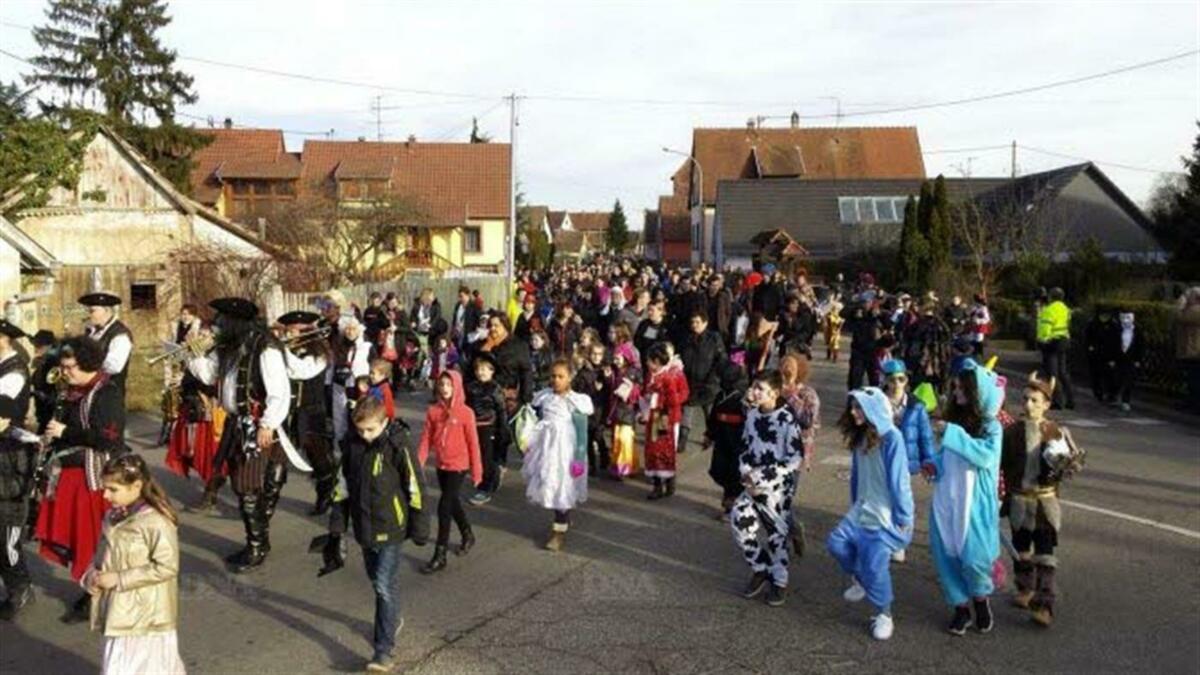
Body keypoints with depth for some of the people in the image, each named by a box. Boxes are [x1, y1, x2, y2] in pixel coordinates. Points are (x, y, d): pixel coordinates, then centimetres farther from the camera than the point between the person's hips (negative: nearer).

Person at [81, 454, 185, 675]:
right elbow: (103, 555, 18)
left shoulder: (156, 522, -21)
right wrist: (92, 574, -3)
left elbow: (166, 567, -23)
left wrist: (119, 578, -21)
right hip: (119, 613, 8)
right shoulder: (113, 518, 4)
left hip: (146, 616, -8)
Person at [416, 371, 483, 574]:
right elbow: (426, 439, 1)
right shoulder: (433, 411, 0)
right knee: (453, 503, 19)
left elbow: (473, 443, -7)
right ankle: (467, 536, 44)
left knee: (444, 507, -7)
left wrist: (476, 471, -4)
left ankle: (439, 557, 1)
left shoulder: (465, 413, -12)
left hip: (458, 466, -5)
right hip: (441, 465, 5)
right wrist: (418, 464, -6)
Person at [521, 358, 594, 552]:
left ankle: (560, 530, 11)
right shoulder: (544, 398, 1)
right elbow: (538, 423, 12)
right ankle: (564, 519, 34)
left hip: (565, 450, -5)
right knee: (549, 487, 13)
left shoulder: (576, 402, -13)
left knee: (563, 489, 0)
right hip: (545, 448, 5)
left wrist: (579, 458, -15)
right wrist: (531, 446, 13)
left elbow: (582, 432, -12)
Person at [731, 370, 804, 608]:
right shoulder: (752, 415, 4)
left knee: (776, 533, 3)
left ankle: (779, 582, 25)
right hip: (754, 483, 5)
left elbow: (796, 459, -17)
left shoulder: (786, 420, -16)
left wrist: (763, 479, -18)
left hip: (779, 485, -5)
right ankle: (760, 569, 12)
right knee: (739, 518, -9)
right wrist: (746, 473, -4)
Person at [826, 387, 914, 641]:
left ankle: (884, 615, 11)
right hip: (862, 510, 7)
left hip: (886, 515, -7)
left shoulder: (891, 437, -17)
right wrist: (855, 506, 18)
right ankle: (860, 578, 26)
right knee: (836, 542, -4)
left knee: (875, 562, -11)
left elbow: (899, 480, -15)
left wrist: (903, 517, -13)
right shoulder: (859, 437, 6)